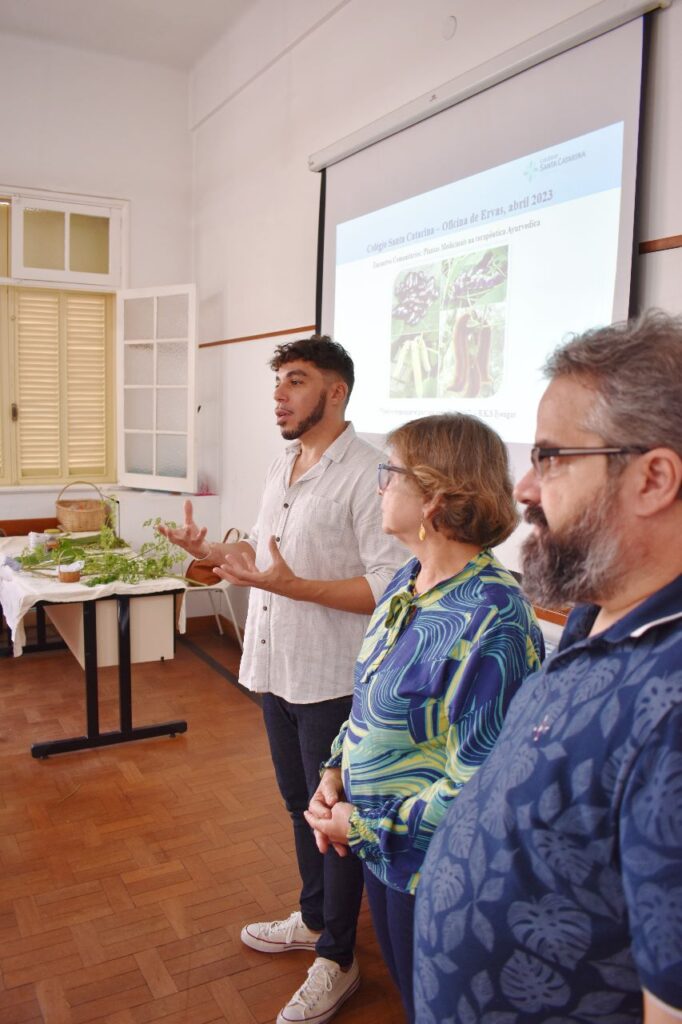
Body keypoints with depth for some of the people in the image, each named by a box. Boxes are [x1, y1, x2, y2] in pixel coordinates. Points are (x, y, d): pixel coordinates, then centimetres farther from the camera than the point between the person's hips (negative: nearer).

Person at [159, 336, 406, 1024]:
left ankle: (337, 961, 31)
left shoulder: (366, 472, -20)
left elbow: (389, 587, -24)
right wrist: (210, 550, 4)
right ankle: (312, 918, 46)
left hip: (331, 681, -8)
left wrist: (292, 585, -29)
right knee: (300, 805, 24)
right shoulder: (281, 466, 8)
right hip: (276, 668, 8)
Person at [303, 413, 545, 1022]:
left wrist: (367, 827, -18)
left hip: (431, 867, -7)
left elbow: (479, 784, -26)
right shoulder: (408, 582, -2)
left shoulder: (491, 619, -29)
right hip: (380, 847, 7)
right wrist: (336, 772, -2)